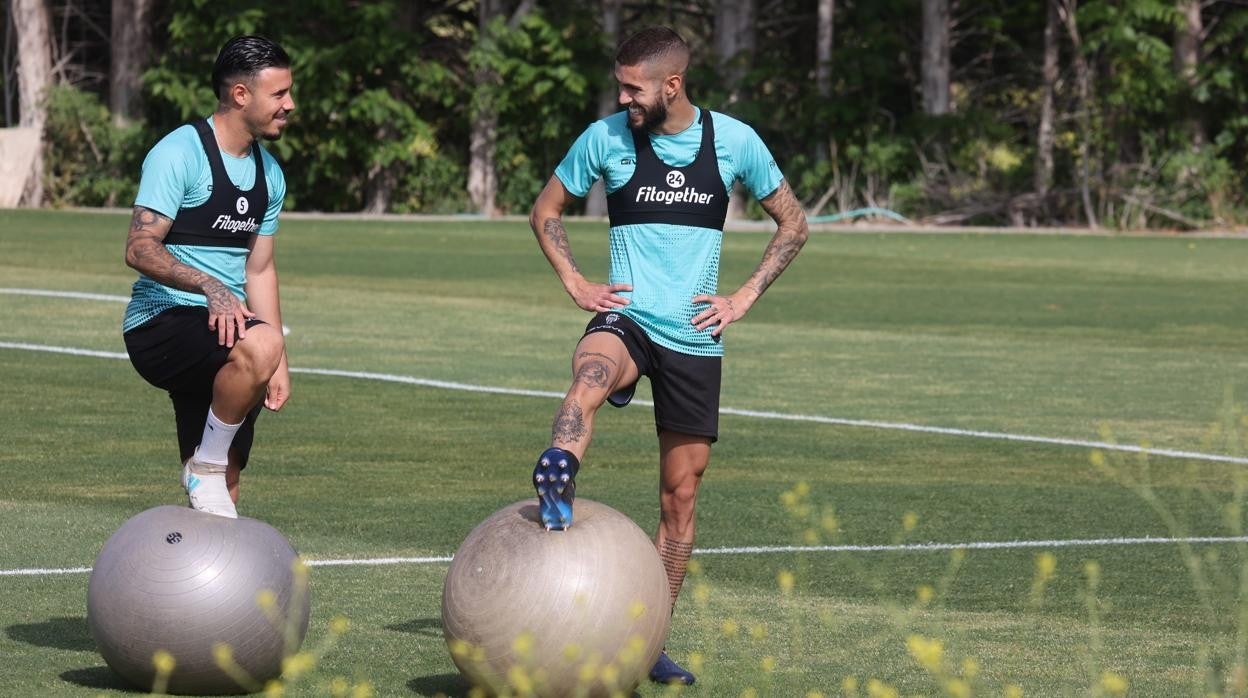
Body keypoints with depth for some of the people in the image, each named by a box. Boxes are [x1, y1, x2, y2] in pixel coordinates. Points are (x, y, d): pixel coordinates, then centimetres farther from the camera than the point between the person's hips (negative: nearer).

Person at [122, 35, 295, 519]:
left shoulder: (268, 173, 15)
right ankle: (207, 469, -21)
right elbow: (140, 249, -18)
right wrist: (210, 287, -33)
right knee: (258, 345, -37)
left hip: (225, 327, 8)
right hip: (160, 325, -8)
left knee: (221, 496, 1)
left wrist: (278, 362, 11)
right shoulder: (180, 152, -10)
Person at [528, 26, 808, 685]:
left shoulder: (733, 140, -1)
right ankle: (557, 484, -63)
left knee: (680, 496, 4)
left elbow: (792, 222, 11)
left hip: (694, 339, 1)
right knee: (591, 370, -39)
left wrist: (745, 297, 1)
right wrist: (575, 282, -1)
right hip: (627, 319, -1)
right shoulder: (606, 137, -2)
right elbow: (545, 211, 12)